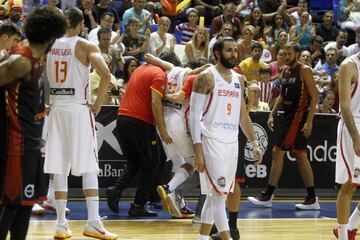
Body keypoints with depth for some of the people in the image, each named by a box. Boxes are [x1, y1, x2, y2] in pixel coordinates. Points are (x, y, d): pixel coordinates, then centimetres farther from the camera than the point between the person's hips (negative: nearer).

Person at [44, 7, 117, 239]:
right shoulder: (86, 46, -5)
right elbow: (106, 74, -18)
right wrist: (98, 104, -8)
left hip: (55, 109, 4)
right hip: (79, 109, -4)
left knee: (59, 168, 6)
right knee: (89, 167, -1)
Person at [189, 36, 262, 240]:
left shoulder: (238, 80, 13)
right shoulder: (207, 77, -8)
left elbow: (242, 114, 21)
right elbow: (194, 114, -10)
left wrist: (254, 143, 12)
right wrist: (198, 150, -17)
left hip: (231, 143, 7)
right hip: (211, 142, -7)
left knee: (216, 196, 11)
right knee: (219, 195, -11)